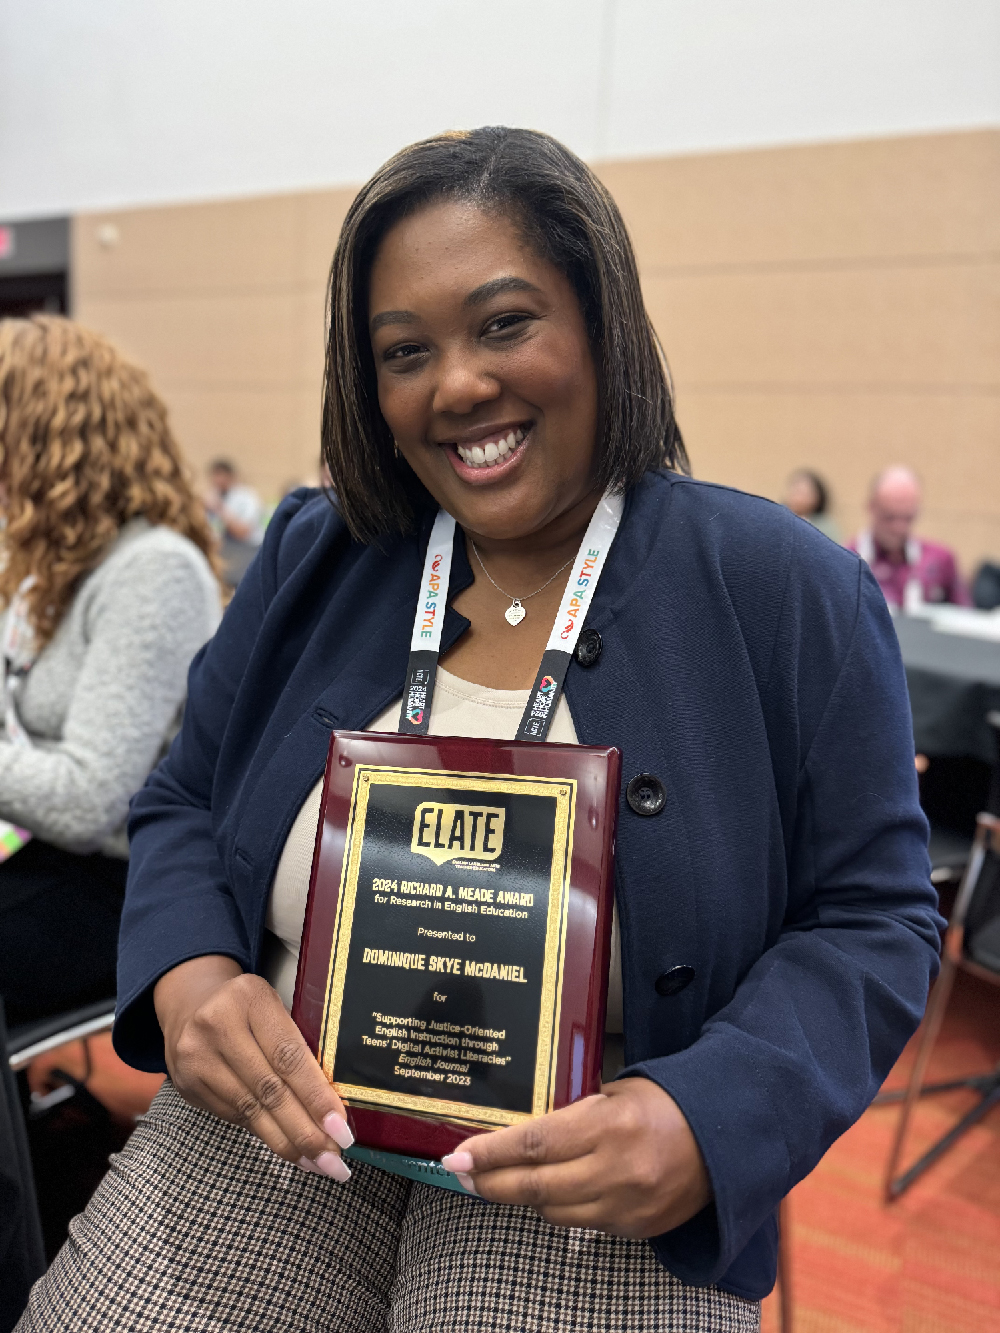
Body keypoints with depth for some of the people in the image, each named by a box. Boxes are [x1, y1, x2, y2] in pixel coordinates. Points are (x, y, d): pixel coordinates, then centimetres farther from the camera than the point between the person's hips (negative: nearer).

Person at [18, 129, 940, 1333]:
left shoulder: (784, 589, -9)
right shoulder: (311, 558, 2)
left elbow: (872, 917, -6)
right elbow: (181, 807, 8)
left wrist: (709, 1123, -23)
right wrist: (186, 977, -14)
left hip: (593, 1194, -2)